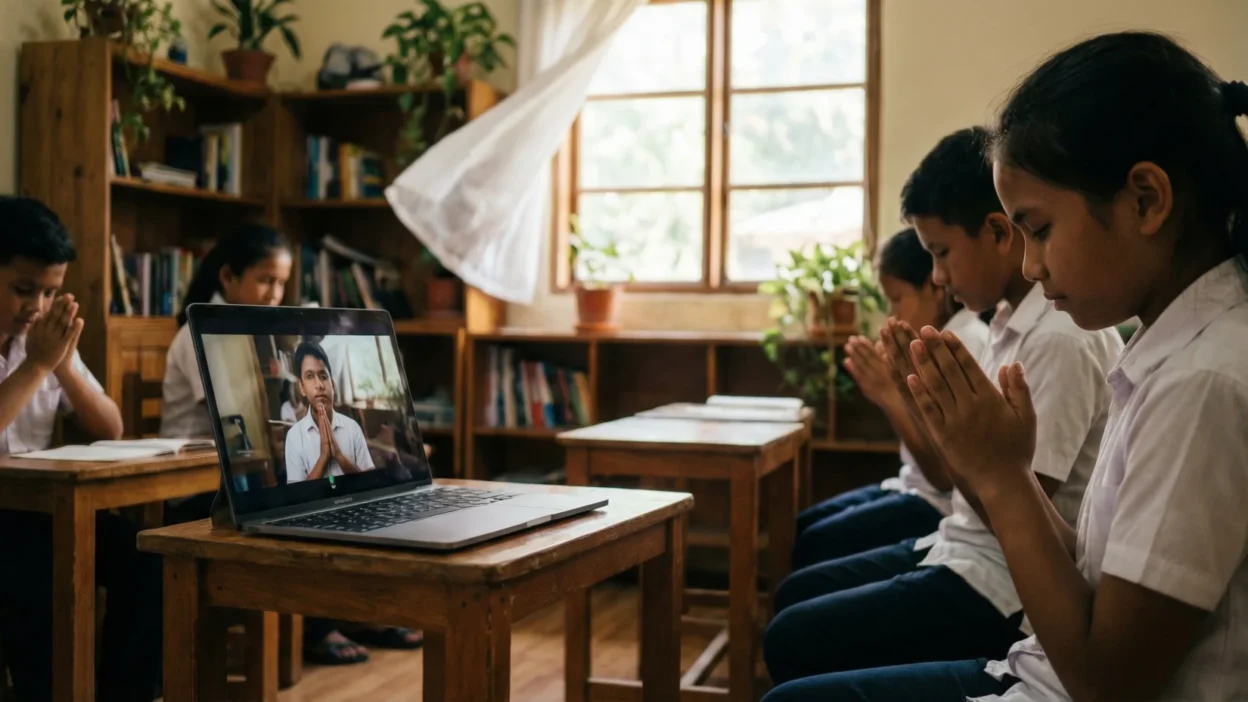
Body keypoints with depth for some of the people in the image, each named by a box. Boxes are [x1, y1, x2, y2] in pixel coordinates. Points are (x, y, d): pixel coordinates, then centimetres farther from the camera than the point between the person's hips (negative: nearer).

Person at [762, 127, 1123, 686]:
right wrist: (902, 395, -1)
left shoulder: (1061, 338, -21)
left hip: (1008, 587, -9)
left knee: (793, 641, -12)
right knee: (795, 596, 15)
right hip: (967, 552, 9)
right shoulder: (1015, 321, 7)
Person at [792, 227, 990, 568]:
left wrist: (892, 399, -27)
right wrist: (885, 390, 1)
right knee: (799, 528, 7)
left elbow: (947, 475, -22)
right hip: (914, 488, 9)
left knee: (814, 546, -14)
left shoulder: (967, 345, -18)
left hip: (944, 506, -9)